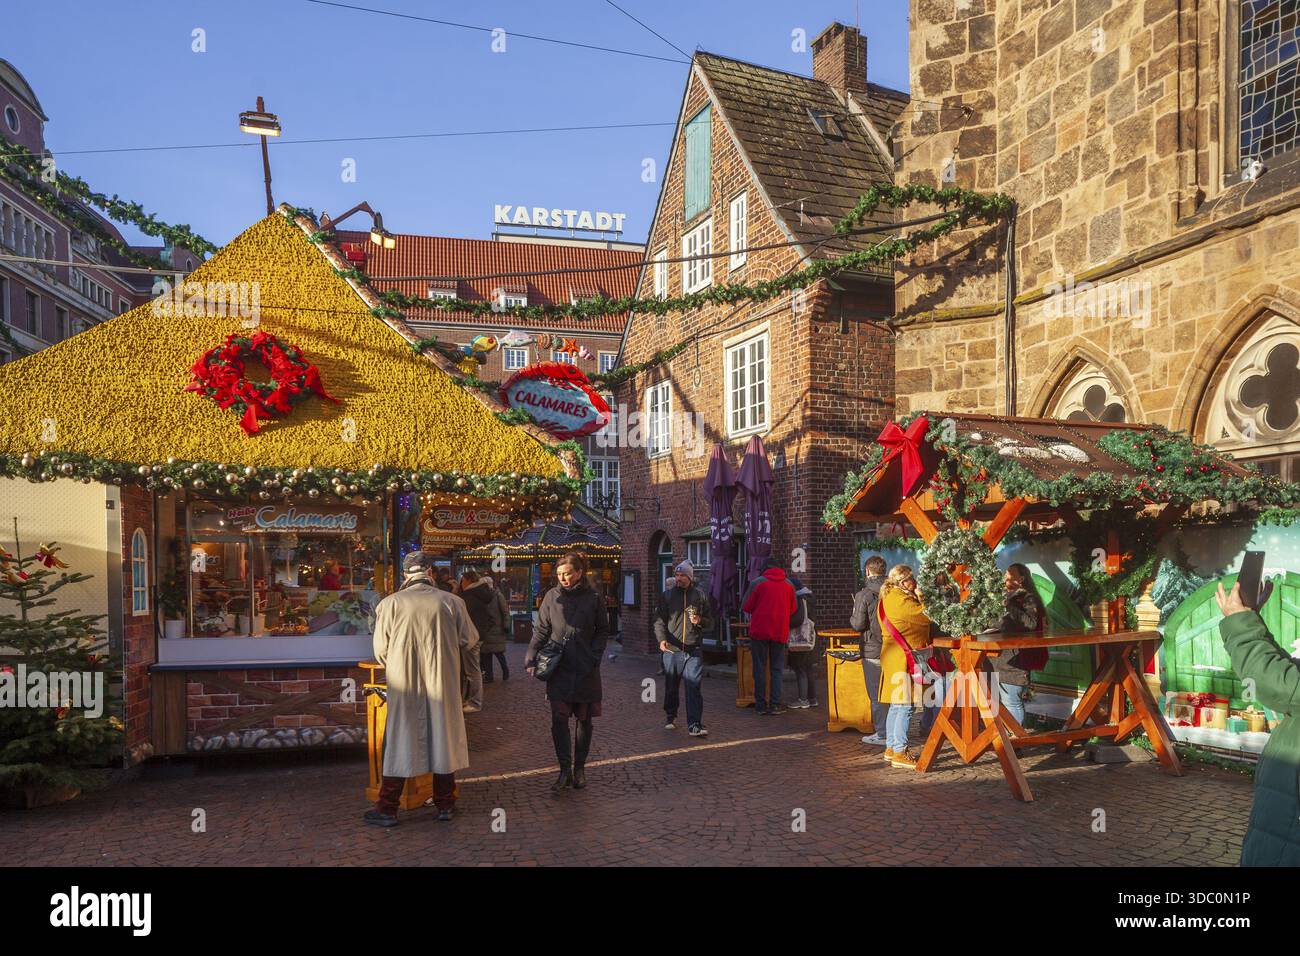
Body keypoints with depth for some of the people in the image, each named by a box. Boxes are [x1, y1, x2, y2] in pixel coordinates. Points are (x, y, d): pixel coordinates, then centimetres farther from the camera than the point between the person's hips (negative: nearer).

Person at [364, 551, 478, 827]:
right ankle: (445, 804, 22)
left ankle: (387, 809, 14)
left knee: (400, 743, 8)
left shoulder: (390, 603, -7)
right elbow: (469, 640, 6)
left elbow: (380, 649, -2)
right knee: (442, 739, 13)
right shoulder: (452, 602, -4)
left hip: (404, 684, -1)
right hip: (443, 685, 1)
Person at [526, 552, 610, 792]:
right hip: (558, 669, 0)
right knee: (558, 720, -5)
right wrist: (531, 659, -6)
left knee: (584, 720, 9)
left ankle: (579, 767, 24)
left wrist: (594, 656, -9)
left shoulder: (593, 598, -2)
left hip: (586, 671, 0)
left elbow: (603, 631, 5)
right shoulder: (552, 597, 0)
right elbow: (541, 631, 3)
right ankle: (565, 770, 6)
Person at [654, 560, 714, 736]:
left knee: (694, 687, -7)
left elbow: (710, 623, 13)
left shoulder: (700, 596, 8)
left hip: (694, 650, -1)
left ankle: (694, 724, -5)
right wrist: (662, 639, -18)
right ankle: (671, 717, 31)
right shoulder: (667, 595, 7)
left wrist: (700, 621, -10)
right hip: (672, 649, 1)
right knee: (671, 687, 12)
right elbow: (659, 620, -1)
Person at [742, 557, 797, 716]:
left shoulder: (758, 582, -3)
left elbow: (746, 607, 0)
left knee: (760, 668, 4)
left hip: (760, 630, -2)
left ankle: (761, 705, 6)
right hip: (780, 631, 2)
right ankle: (775, 704, 4)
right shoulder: (788, 584, 6)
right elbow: (793, 609, 11)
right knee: (777, 669, 8)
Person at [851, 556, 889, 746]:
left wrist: (853, 617, 7)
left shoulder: (864, 595, -13)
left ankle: (881, 734, 5)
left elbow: (858, 625, -14)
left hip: (872, 650, -5)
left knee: (876, 694, 2)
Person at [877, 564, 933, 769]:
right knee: (904, 706, -7)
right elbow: (926, 616, -15)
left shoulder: (888, 597, 14)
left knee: (896, 705, 15)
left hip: (893, 657, 10)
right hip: (902, 658, -10)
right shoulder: (900, 599, -16)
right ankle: (899, 753, -5)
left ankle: (891, 748, 21)